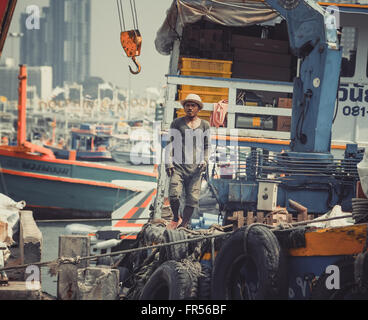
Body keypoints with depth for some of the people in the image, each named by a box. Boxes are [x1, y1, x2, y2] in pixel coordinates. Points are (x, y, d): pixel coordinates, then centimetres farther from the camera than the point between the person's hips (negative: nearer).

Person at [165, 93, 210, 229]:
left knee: (192, 198, -5)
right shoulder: (176, 123, 9)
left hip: (195, 167, 2)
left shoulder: (204, 125, 13)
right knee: (174, 194, -16)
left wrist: (205, 161, 3)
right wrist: (168, 162, -2)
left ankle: (183, 226, 3)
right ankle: (176, 219, 10)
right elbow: (171, 144, 9)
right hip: (178, 165, -2)